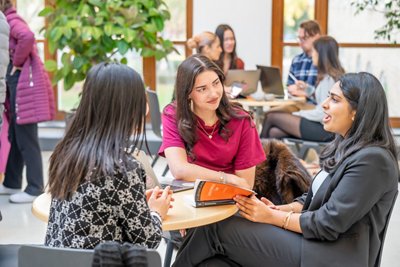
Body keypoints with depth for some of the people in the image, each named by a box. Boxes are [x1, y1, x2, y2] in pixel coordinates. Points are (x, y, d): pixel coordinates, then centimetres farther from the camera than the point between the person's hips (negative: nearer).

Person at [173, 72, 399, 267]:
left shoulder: (372, 160, -18)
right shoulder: (347, 146, 13)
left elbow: (329, 224, -20)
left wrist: (272, 217, -12)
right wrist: (280, 209, -1)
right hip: (315, 241, 9)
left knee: (217, 230, -10)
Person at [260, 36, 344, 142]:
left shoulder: (328, 79, -17)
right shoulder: (336, 75, 12)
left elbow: (322, 114, -19)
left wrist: (297, 114, -7)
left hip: (323, 129, -9)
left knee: (271, 117, -3)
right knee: (274, 132, 0)